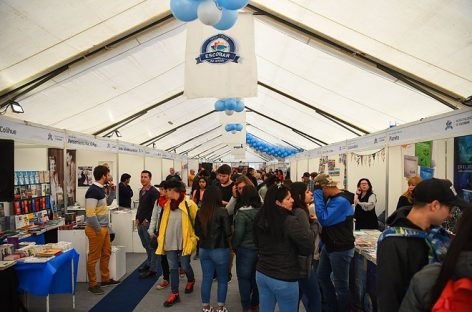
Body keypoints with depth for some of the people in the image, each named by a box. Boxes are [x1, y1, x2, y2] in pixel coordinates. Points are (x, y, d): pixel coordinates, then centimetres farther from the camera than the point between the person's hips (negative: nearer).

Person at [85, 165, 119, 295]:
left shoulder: (100, 189, 9)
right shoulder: (93, 191, -20)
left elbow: (107, 203, 25)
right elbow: (90, 213, -24)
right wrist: (98, 229, -18)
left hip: (104, 227, 10)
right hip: (96, 229, -10)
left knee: (106, 253, 18)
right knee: (94, 257, 3)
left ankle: (105, 279, 32)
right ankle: (92, 284, 16)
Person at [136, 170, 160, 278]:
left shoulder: (154, 191, -12)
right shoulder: (141, 191, 15)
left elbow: (155, 208, -17)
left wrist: (147, 220, -15)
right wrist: (137, 218, 15)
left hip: (148, 223, -8)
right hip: (141, 223, 8)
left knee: (151, 246, -2)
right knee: (146, 245, 17)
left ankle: (152, 269, 5)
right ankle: (149, 262, 31)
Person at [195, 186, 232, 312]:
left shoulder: (200, 212, -3)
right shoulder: (222, 211, -16)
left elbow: (197, 232, 7)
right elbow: (228, 232, -14)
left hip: (203, 249, 4)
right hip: (220, 250, -4)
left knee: (206, 278, 15)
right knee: (222, 279, 12)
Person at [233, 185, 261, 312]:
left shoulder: (242, 213, -19)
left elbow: (238, 233, -16)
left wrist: (234, 246, 1)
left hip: (245, 249, -5)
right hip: (260, 249, 5)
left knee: (244, 278, 10)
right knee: (256, 277, 18)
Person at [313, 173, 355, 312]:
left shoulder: (341, 201, -25)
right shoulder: (333, 198, 5)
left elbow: (324, 219, -29)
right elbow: (326, 216, 11)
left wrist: (318, 195, -27)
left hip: (340, 248, -10)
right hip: (329, 245, 10)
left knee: (340, 283, 7)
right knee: (322, 276, 21)